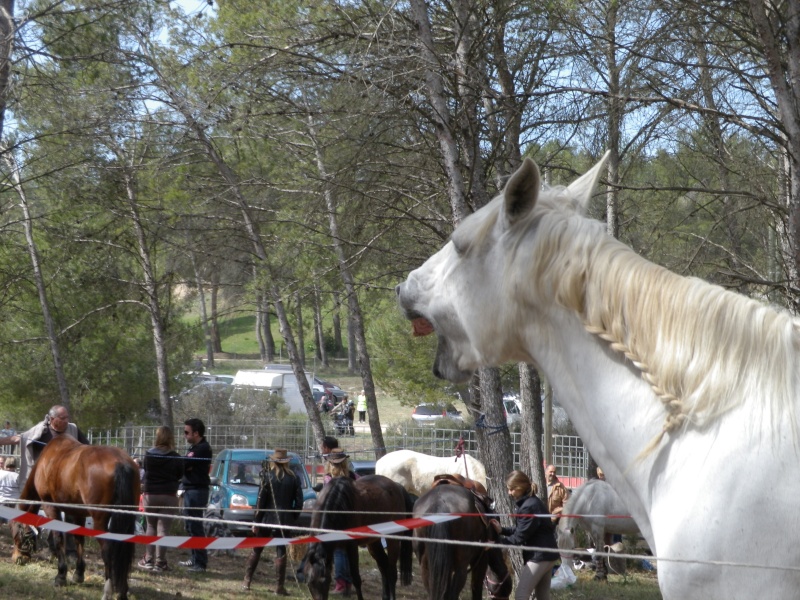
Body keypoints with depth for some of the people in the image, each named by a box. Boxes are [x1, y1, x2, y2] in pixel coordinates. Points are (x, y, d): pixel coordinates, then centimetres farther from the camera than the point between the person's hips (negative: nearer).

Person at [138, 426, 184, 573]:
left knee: (151, 527, 16)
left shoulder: (149, 455, -4)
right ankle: (159, 563, -2)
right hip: (169, 495, -2)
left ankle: (148, 560, 17)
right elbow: (180, 475, 1)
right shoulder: (176, 458, -9)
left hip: (150, 495, 2)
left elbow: (146, 471, 6)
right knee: (163, 528, 0)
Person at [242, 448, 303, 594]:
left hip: (267, 518, -1)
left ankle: (246, 581, 15)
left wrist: (256, 521, -3)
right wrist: (293, 518, 9)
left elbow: (261, 500, -7)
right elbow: (299, 501, 0)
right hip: (284, 520, 1)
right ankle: (280, 587, 0)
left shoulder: (268, 476, -6)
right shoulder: (294, 478, 0)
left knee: (256, 550, 12)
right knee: (281, 552, 4)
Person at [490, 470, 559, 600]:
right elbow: (520, 529, 14)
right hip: (545, 554, 11)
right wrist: (502, 530, 0)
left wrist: (496, 542, -15)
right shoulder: (531, 502, 11)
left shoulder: (529, 507, -20)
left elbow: (519, 537, -19)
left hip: (539, 555, -11)